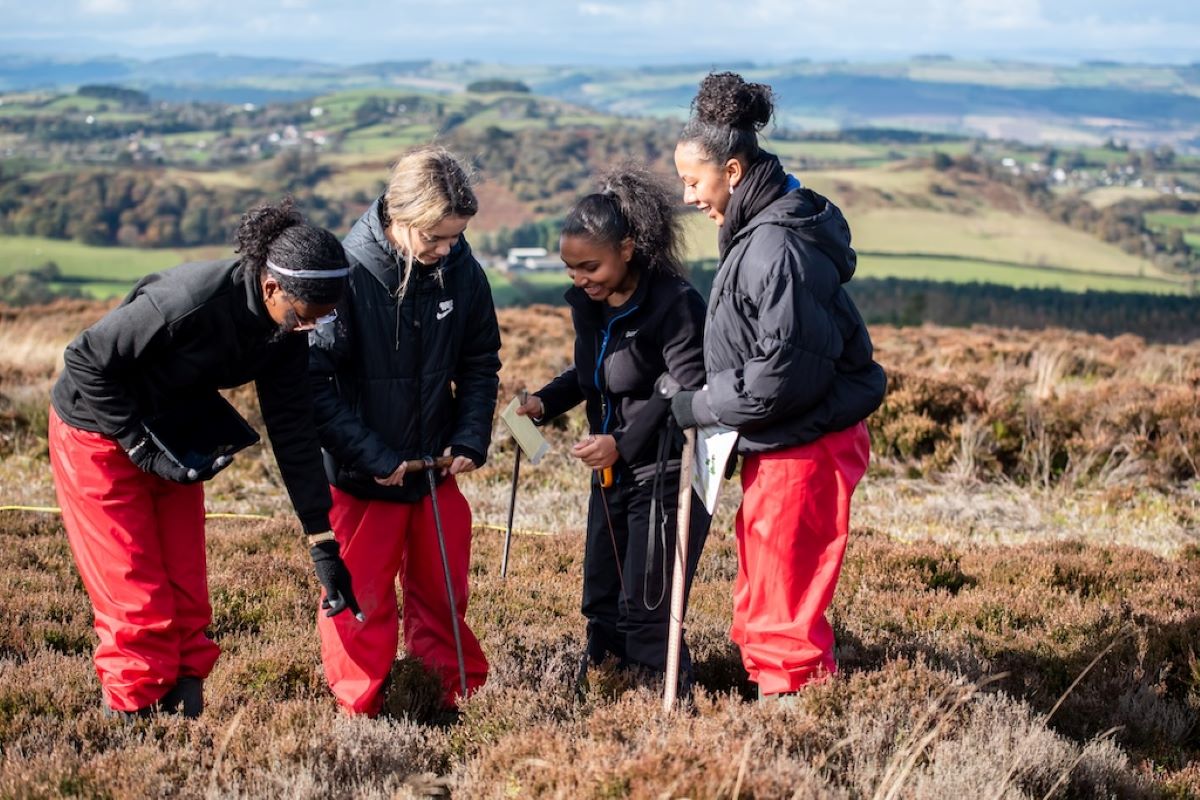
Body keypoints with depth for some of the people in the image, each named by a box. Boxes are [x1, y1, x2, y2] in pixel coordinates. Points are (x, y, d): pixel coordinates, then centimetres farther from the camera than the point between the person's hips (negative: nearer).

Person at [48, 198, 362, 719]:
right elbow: (87, 361, -25)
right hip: (99, 432, -7)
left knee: (187, 594, 6)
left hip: (172, 437, 7)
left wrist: (323, 543, -7)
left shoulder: (288, 330, -12)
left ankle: (184, 708, 16)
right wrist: (142, 447, -22)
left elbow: (292, 431, -6)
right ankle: (134, 717, 6)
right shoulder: (192, 300, -34)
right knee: (137, 598, -5)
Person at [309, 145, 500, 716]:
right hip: (360, 476, -4)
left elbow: (481, 363, 8)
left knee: (443, 592, 15)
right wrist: (375, 457, -19)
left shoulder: (461, 270, -7)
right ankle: (360, 713, 21)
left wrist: (470, 439, -3)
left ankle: (463, 695, 31)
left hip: (435, 468, 4)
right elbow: (314, 383, -18)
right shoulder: (349, 273, -20)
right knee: (362, 601, 5)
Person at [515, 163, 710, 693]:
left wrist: (622, 442, -29)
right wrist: (544, 402, 1)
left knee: (644, 611, -5)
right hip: (613, 473, 8)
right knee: (601, 604, 14)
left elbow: (690, 392, -23)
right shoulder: (589, 304, 4)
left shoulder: (675, 303, -20)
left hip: (666, 474, -8)